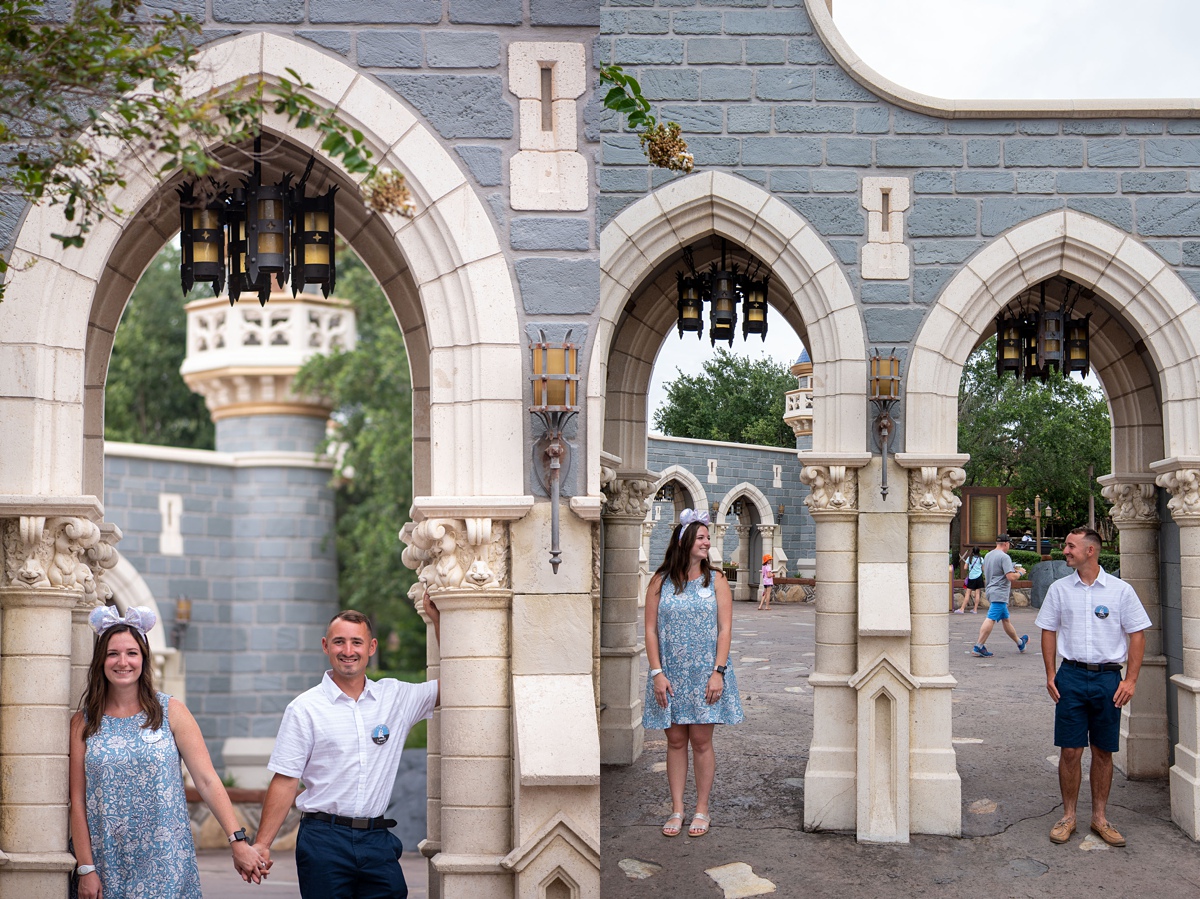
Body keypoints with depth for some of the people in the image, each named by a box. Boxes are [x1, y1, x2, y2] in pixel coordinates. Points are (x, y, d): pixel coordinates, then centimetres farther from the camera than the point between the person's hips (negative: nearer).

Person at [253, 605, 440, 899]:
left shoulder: (395, 696, 7)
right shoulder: (304, 708, -1)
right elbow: (285, 780, -2)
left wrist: (437, 618, 7)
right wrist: (261, 844, -8)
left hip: (378, 840, 3)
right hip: (323, 839, -2)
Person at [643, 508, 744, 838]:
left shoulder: (716, 581, 1)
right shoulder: (660, 582, 2)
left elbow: (725, 629, -3)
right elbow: (651, 630, 0)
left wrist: (718, 672, -12)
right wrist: (657, 673, -8)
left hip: (705, 674, -1)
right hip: (670, 675, 1)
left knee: (701, 741, 3)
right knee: (675, 740, 7)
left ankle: (702, 809, 14)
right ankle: (677, 809, 16)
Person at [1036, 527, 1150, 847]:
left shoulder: (1120, 590, -1)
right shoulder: (1059, 589, 4)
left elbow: (1137, 635, 1)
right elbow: (1049, 631, 10)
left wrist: (1130, 680, -6)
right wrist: (1050, 674, 2)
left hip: (1108, 677, -1)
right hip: (1072, 676, 1)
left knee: (1103, 751, 7)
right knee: (1070, 751, 0)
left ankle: (1100, 817, 19)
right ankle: (1068, 816, 13)